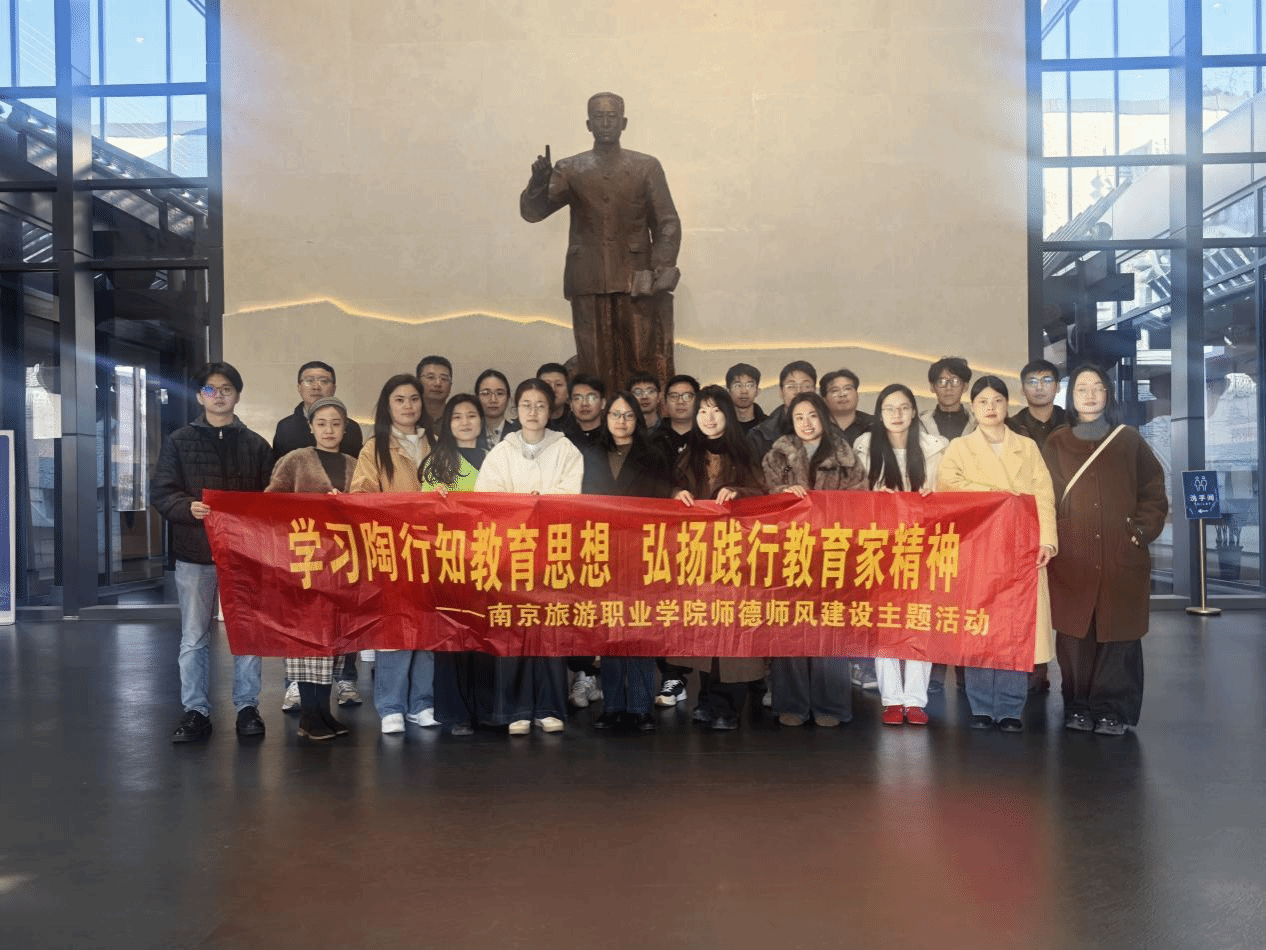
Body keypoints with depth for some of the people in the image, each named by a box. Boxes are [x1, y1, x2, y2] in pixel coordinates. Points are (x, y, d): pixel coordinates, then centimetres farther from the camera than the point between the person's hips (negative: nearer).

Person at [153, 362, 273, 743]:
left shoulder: (256, 445, 8)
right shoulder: (179, 441, 6)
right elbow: (163, 493, 0)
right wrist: (189, 507, -19)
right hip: (194, 553, 0)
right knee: (194, 638, 6)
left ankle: (247, 707, 17)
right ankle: (195, 712, 15)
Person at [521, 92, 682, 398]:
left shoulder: (646, 167, 8)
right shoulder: (570, 169, 10)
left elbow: (668, 224, 6)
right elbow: (531, 212, 3)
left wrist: (660, 277, -5)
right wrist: (538, 183, -19)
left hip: (637, 284, -1)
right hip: (588, 286, 1)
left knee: (645, 370, -2)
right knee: (595, 370, 1)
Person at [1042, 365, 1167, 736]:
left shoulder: (1129, 440, 11)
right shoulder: (1055, 444, 11)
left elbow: (1154, 493, 10)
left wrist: (1141, 530, -2)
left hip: (1122, 557, 0)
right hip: (1071, 559, 0)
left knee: (1118, 633, -1)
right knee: (1075, 634, 0)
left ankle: (1112, 709, 6)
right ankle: (1078, 707, 9)